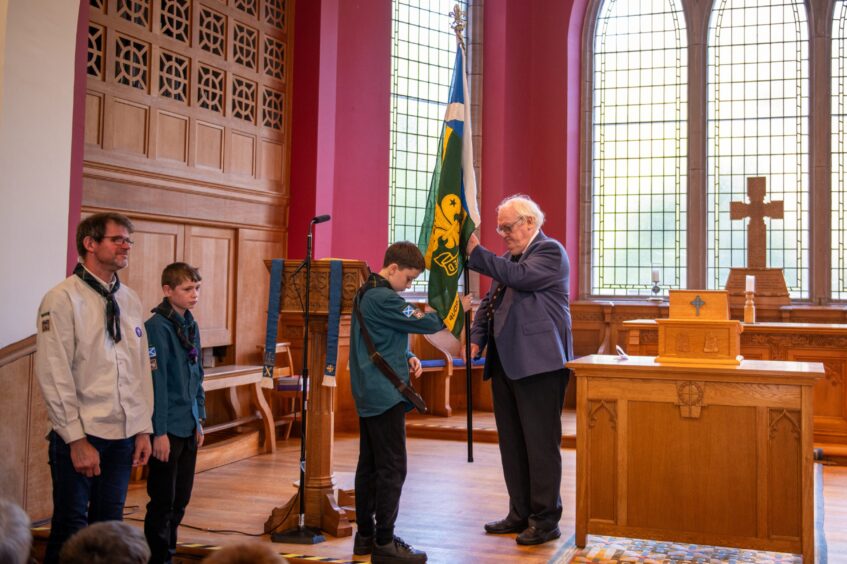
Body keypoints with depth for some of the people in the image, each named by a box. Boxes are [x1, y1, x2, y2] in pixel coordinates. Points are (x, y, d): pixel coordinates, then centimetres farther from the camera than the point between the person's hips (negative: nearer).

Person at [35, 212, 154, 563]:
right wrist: (76, 439, -14)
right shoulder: (63, 299, -9)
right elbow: (54, 376, -12)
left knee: (109, 523, 13)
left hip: (124, 435, 6)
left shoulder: (130, 301, 10)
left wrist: (143, 429, 8)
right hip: (81, 435, -6)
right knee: (71, 526, 2)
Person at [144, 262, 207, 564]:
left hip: (188, 427, 8)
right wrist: (160, 431, -18)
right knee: (163, 502, 2)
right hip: (168, 429, -8)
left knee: (180, 500, 15)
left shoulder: (191, 326, 10)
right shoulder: (157, 327, -14)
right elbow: (156, 382, -17)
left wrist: (199, 420, 14)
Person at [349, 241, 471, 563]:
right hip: (386, 396, -11)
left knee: (369, 465, 14)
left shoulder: (368, 293, 15)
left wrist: (407, 357, 4)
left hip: (368, 395, 11)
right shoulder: (383, 298, -18)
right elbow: (423, 322, -14)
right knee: (392, 468, -5)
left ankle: (365, 536, 22)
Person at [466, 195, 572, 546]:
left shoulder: (550, 251, -6)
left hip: (538, 364, -9)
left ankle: (546, 520, 6)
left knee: (541, 444, -3)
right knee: (512, 444, 13)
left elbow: (521, 276, -23)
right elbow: (489, 303, 20)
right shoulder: (510, 258, 18)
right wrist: (476, 340, 6)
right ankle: (520, 514, 24)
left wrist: (475, 252, -20)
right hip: (505, 363, 9)